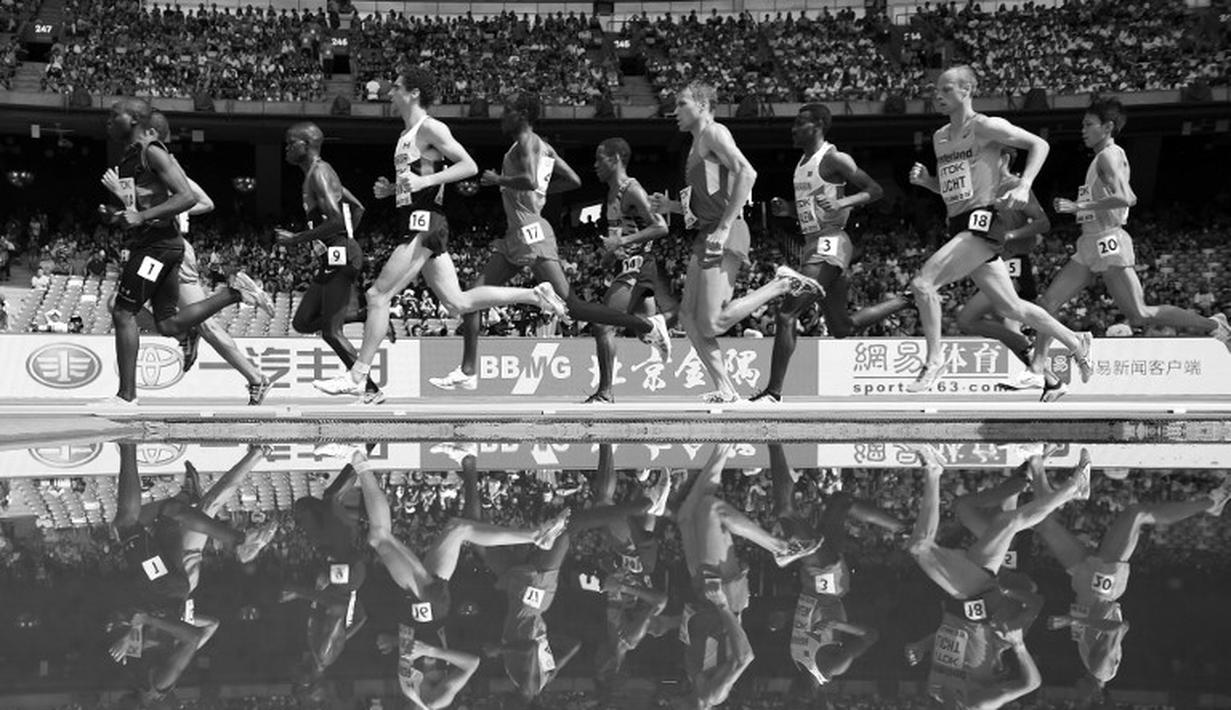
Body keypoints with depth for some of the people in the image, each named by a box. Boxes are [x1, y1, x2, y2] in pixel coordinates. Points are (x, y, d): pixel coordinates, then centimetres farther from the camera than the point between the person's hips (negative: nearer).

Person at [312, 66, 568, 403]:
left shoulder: (430, 128, -9)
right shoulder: (407, 134, 20)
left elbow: (469, 166, -15)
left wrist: (423, 181, -22)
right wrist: (391, 189, 12)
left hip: (425, 224, -10)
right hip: (419, 226, 10)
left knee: (378, 296, -9)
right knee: (458, 303, 9)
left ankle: (356, 377, -6)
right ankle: (535, 294, 13)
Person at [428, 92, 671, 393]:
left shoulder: (526, 141, -9)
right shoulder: (544, 146, 17)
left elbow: (529, 180, -26)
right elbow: (574, 181, 18)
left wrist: (498, 179, -12)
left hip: (531, 232, -10)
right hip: (516, 235, 10)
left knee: (571, 307, -13)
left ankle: (647, 325, -9)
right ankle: (466, 373, 7)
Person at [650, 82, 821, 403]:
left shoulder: (714, 133, -4)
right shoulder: (698, 144, 24)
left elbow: (747, 173, -21)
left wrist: (724, 227, -23)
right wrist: (671, 206, 15)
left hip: (725, 236, -10)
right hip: (707, 236, 10)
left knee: (711, 325, -16)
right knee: (689, 316, 1)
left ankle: (783, 283, -6)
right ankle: (725, 390, 1)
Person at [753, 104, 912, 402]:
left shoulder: (834, 159, -9)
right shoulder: (803, 163, 17)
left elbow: (875, 190, -8)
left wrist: (842, 202, -22)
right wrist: (787, 209, 8)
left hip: (830, 244, -10)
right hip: (813, 244, 10)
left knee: (786, 315, -16)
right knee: (841, 327, 17)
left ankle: (773, 393, -13)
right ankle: (906, 301, 30)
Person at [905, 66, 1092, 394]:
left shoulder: (984, 127, -7)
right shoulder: (940, 137, 16)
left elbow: (1039, 145, -6)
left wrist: (1023, 186, -18)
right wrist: (925, 180, 6)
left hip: (983, 222, -8)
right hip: (960, 226, 8)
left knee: (923, 282, -20)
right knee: (1010, 307, 13)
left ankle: (934, 361, -9)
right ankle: (1076, 344, 29)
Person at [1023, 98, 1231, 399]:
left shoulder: (1109, 155, -9)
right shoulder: (1110, 157, 20)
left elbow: (1124, 198, -24)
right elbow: (1130, 198, 28)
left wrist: (1080, 207, -21)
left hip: (1108, 243, -10)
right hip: (1090, 245, 10)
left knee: (1139, 315, -10)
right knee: (1046, 304, -1)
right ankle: (1039, 370, -2)